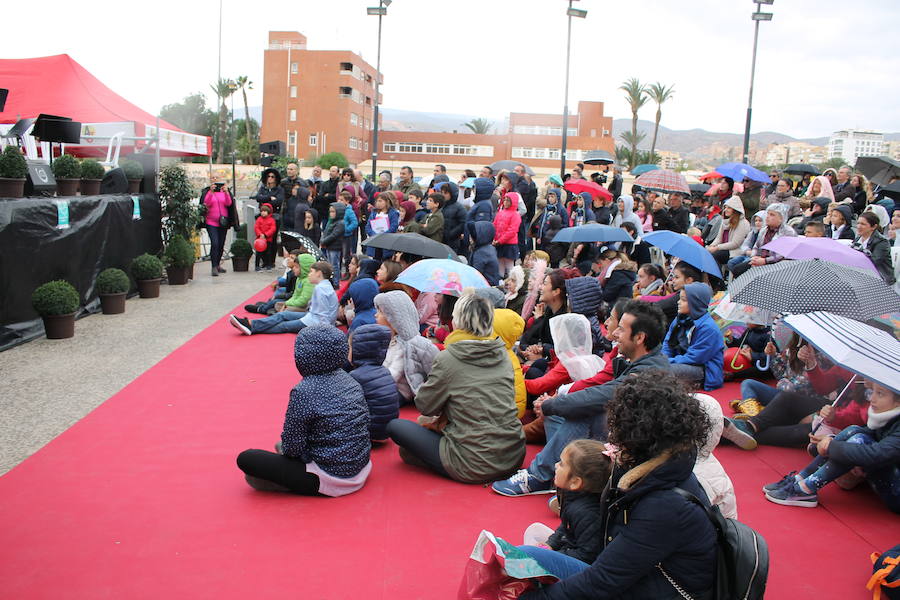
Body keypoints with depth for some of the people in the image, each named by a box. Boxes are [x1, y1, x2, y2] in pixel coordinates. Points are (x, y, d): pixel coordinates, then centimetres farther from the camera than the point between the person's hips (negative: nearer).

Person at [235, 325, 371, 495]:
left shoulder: (305, 391, -20)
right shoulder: (350, 380, 1)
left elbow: (293, 447, -16)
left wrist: (285, 449, 9)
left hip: (330, 481, -7)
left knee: (246, 459, -4)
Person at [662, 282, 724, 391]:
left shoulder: (708, 327, -18)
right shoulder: (680, 319, 8)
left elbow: (693, 358, -19)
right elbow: (667, 343, 10)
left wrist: (667, 362, -18)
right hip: (681, 363, 8)